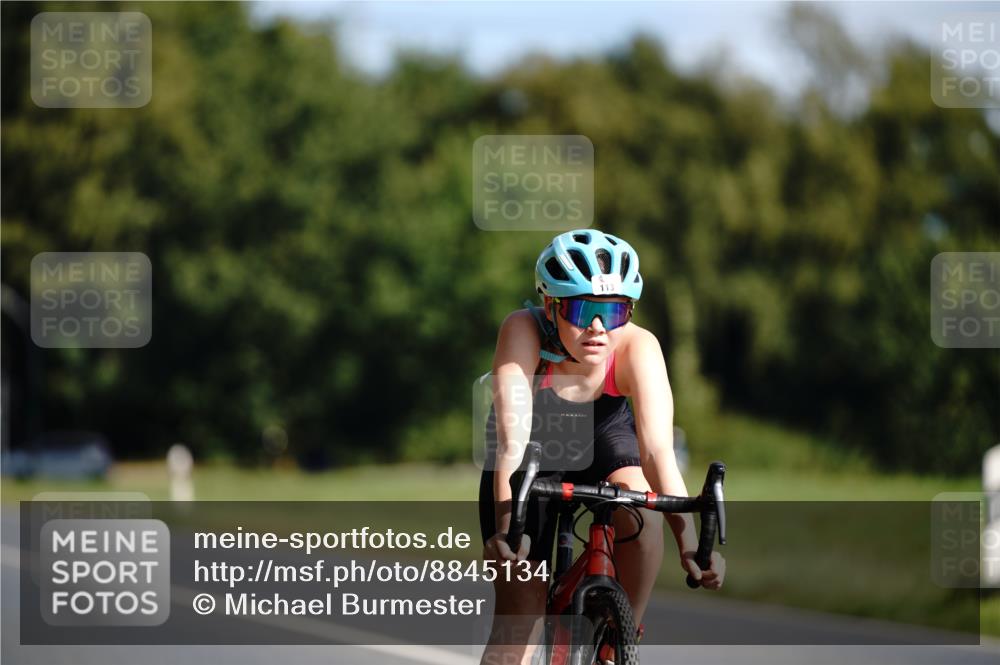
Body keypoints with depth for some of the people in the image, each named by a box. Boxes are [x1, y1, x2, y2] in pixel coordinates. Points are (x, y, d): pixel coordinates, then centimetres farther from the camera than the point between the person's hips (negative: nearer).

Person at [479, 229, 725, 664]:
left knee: (641, 514, -31)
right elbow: (512, 439, -43)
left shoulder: (637, 347, -32)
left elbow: (657, 449, -39)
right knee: (518, 616, -9)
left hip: (603, 440, 1)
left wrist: (689, 542, -52)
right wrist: (505, 527, -57)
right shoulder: (524, 331, -35)